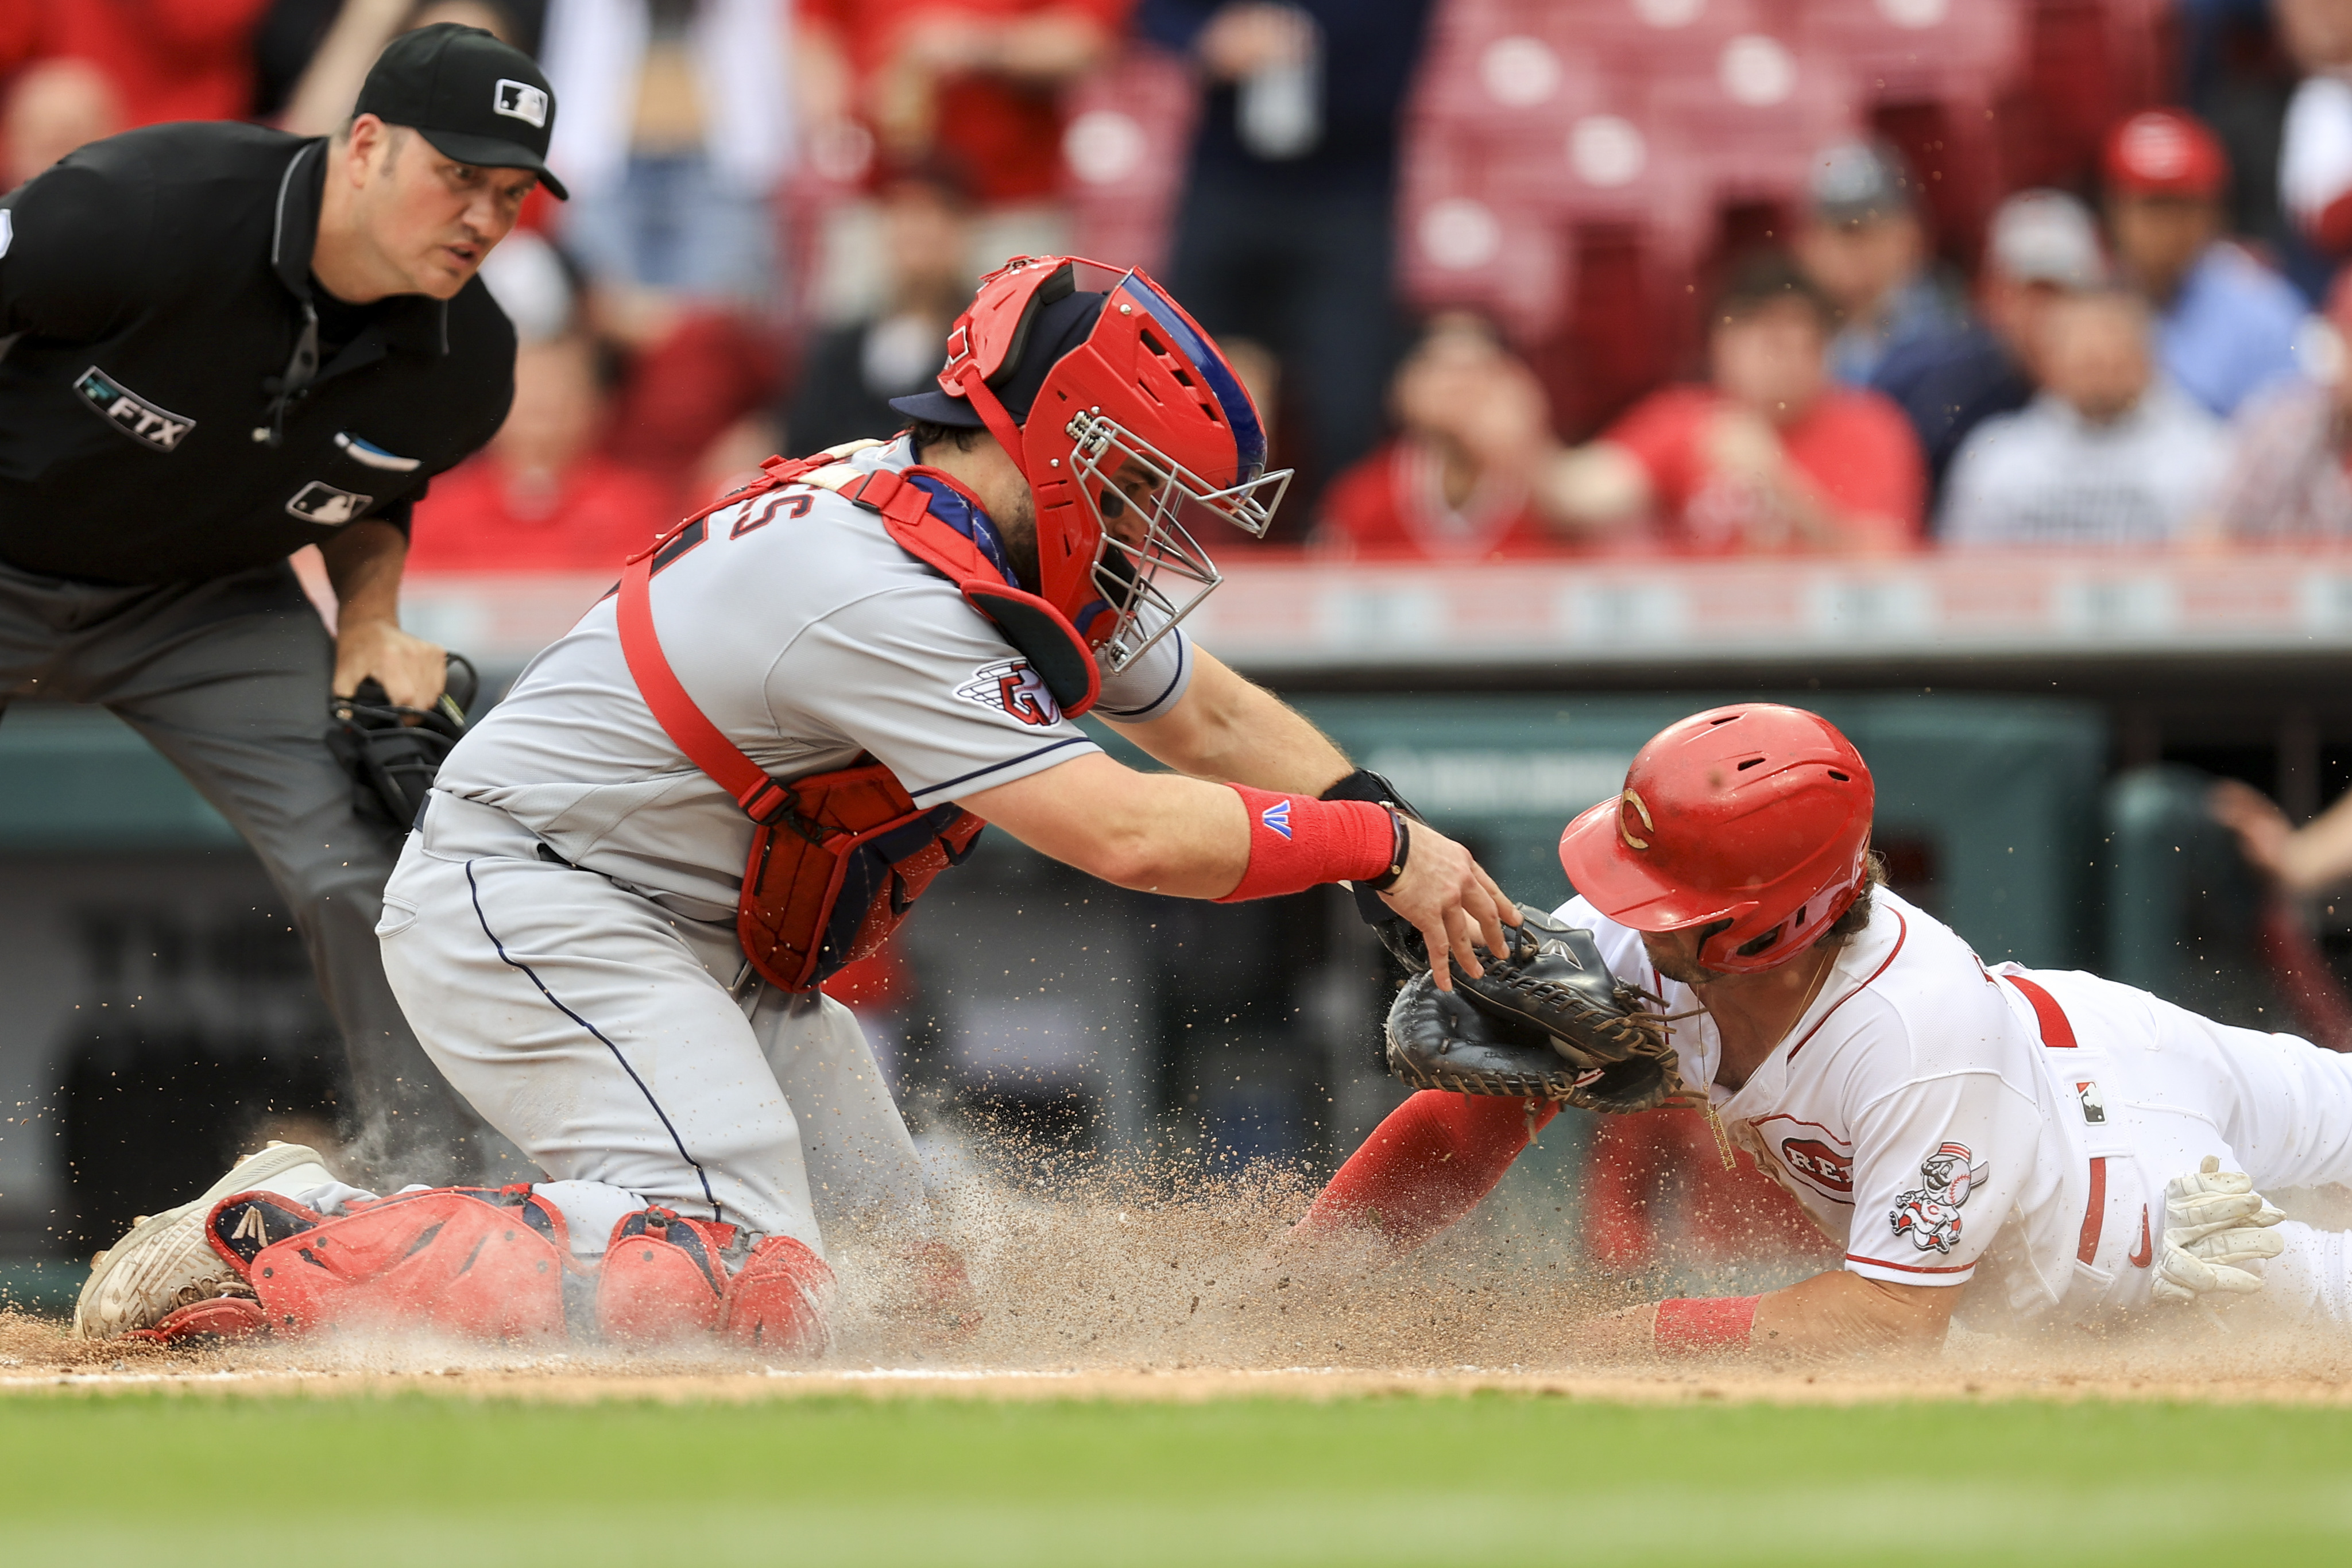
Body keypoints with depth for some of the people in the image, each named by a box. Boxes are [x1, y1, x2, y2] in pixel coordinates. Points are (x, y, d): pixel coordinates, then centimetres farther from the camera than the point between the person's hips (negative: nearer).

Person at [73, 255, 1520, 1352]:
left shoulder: (1033, 556, 2)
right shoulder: (884, 594, -28)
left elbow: (1212, 716, 14)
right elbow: (1128, 834, -30)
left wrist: (1402, 849, 0)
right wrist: (1379, 845, -20)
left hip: (711, 944, 11)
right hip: (533, 907, -11)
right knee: (742, 1290, -26)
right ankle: (280, 1245, -15)